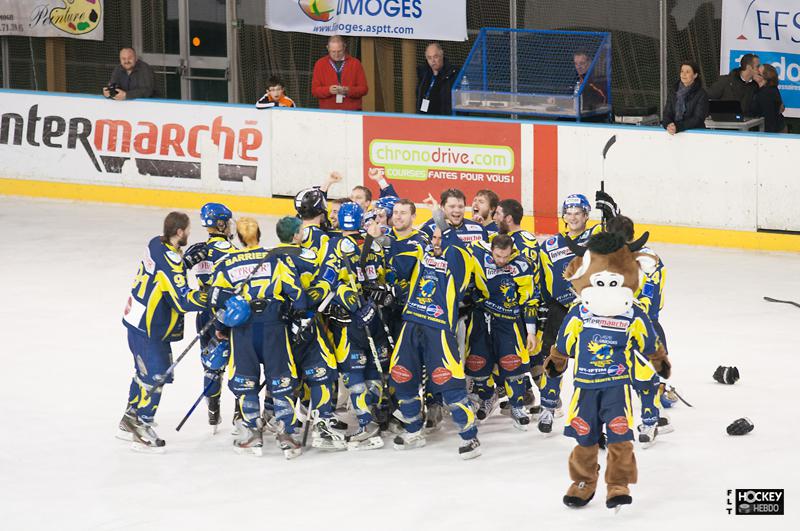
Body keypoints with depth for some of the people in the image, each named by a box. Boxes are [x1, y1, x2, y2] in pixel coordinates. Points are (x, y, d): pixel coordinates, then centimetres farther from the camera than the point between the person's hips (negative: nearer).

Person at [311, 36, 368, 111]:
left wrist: (348, 90, -15)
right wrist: (329, 90, -17)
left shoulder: (355, 63, 6)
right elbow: (315, 90, 3)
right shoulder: (320, 64, 7)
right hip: (328, 111, 0)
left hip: (351, 111, 0)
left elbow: (364, 89, 4)